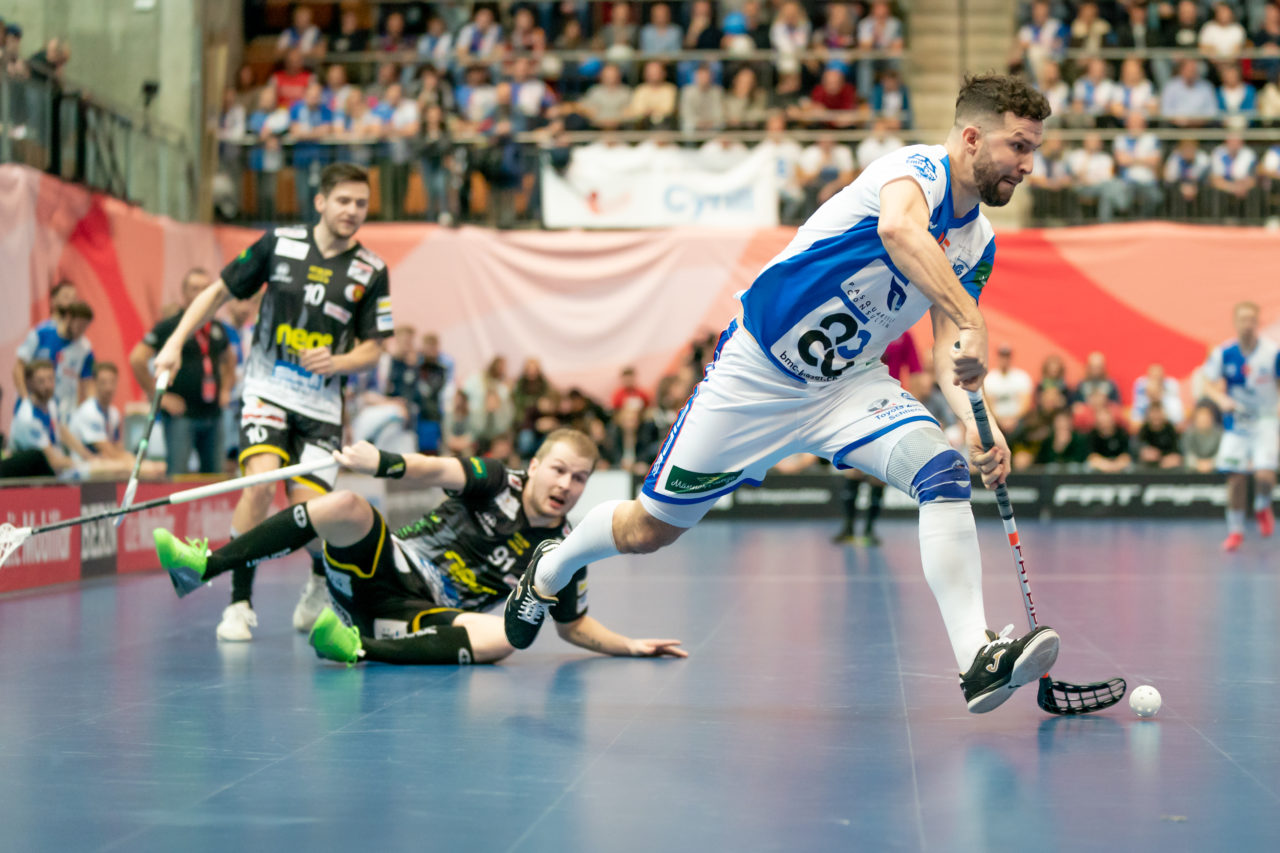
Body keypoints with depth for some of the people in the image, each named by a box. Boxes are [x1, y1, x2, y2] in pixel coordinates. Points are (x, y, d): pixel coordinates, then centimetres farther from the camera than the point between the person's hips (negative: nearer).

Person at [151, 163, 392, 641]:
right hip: (268, 390, -1)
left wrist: (337, 361, -16)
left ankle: (321, 582, 27)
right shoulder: (279, 244, -1)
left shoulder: (371, 272, -1)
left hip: (321, 404, 1)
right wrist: (176, 341, -1)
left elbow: (371, 349, 4)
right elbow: (219, 291, 8)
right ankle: (239, 604, -14)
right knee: (259, 481, -24)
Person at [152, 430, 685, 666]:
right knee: (347, 506, -28)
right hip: (387, 568, 0)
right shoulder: (497, 484, 0)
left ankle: (361, 648, -41)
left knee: (505, 635, -33)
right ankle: (206, 566, -23)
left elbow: (574, 625, 18)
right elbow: (437, 472, -17)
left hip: (420, 615, 0)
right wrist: (382, 463, -38)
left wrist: (630, 647, 2)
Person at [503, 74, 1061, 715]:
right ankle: (551, 568, 39)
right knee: (650, 529, 7)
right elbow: (898, 229, -47)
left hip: (851, 383, 6)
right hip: (756, 373, -6)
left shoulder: (979, 244, 2)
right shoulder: (918, 168, -23)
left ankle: (977, 660, -29)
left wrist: (973, 418, -22)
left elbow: (947, 349, -1)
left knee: (944, 471, -22)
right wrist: (970, 322, -57)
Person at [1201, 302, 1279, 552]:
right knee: (1236, 478, 0)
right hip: (1236, 421, 2)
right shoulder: (1223, 353, -8)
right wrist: (1222, 399, -21)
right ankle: (1235, 530, 19)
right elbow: (1211, 385, 0)